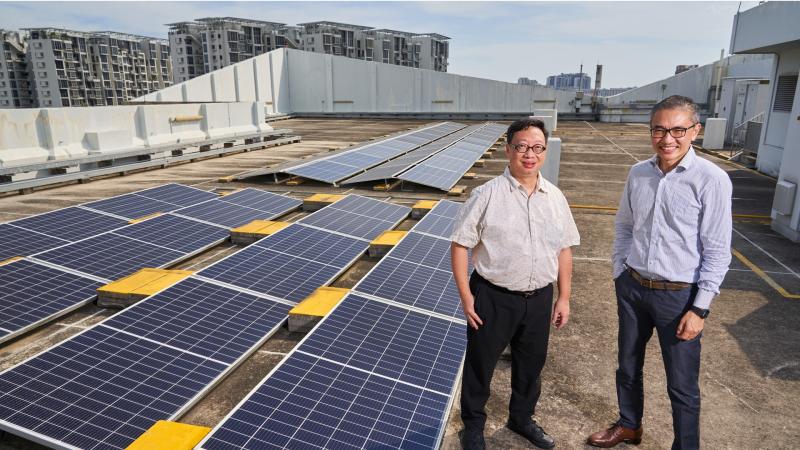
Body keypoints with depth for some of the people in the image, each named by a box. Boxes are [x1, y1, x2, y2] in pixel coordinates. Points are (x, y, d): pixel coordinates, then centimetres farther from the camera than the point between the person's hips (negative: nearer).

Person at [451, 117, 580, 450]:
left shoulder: (555, 198, 2)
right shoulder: (487, 195, -13)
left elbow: (564, 249, 9)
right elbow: (460, 244, -11)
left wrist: (564, 298, 9)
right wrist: (466, 296, -13)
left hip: (539, 298, 5)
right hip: (493, 297, -4)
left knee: (531, 364, 22)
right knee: (479, 364, 13)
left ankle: (521, 418, 48)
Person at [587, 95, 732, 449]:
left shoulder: (711, 179, -14)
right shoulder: (638, 173, -1)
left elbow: (717, 252, -12)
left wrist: (700, 308, -13)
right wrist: (619, 274, 9)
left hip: (678, 295, -5)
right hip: (632, 288, 5)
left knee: (681, 385, 8)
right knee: (628, 366, 22)